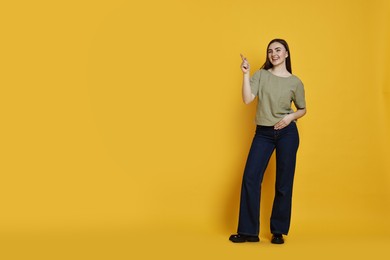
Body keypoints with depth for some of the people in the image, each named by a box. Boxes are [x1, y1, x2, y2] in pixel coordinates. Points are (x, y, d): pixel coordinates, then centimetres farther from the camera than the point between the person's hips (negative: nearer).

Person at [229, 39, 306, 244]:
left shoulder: (295, 82, 3)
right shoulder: (261, 75, 3)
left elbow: (302, 109, 13)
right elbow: (247, 99, -9)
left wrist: (291, 117, -8)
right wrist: (245, 73, -14)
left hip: (287, 133, 0)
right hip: (263, 134, 1)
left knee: (283, 183, 3)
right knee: (250, 178, -7)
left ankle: (278, 231, 16)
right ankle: (248, 232, 3)